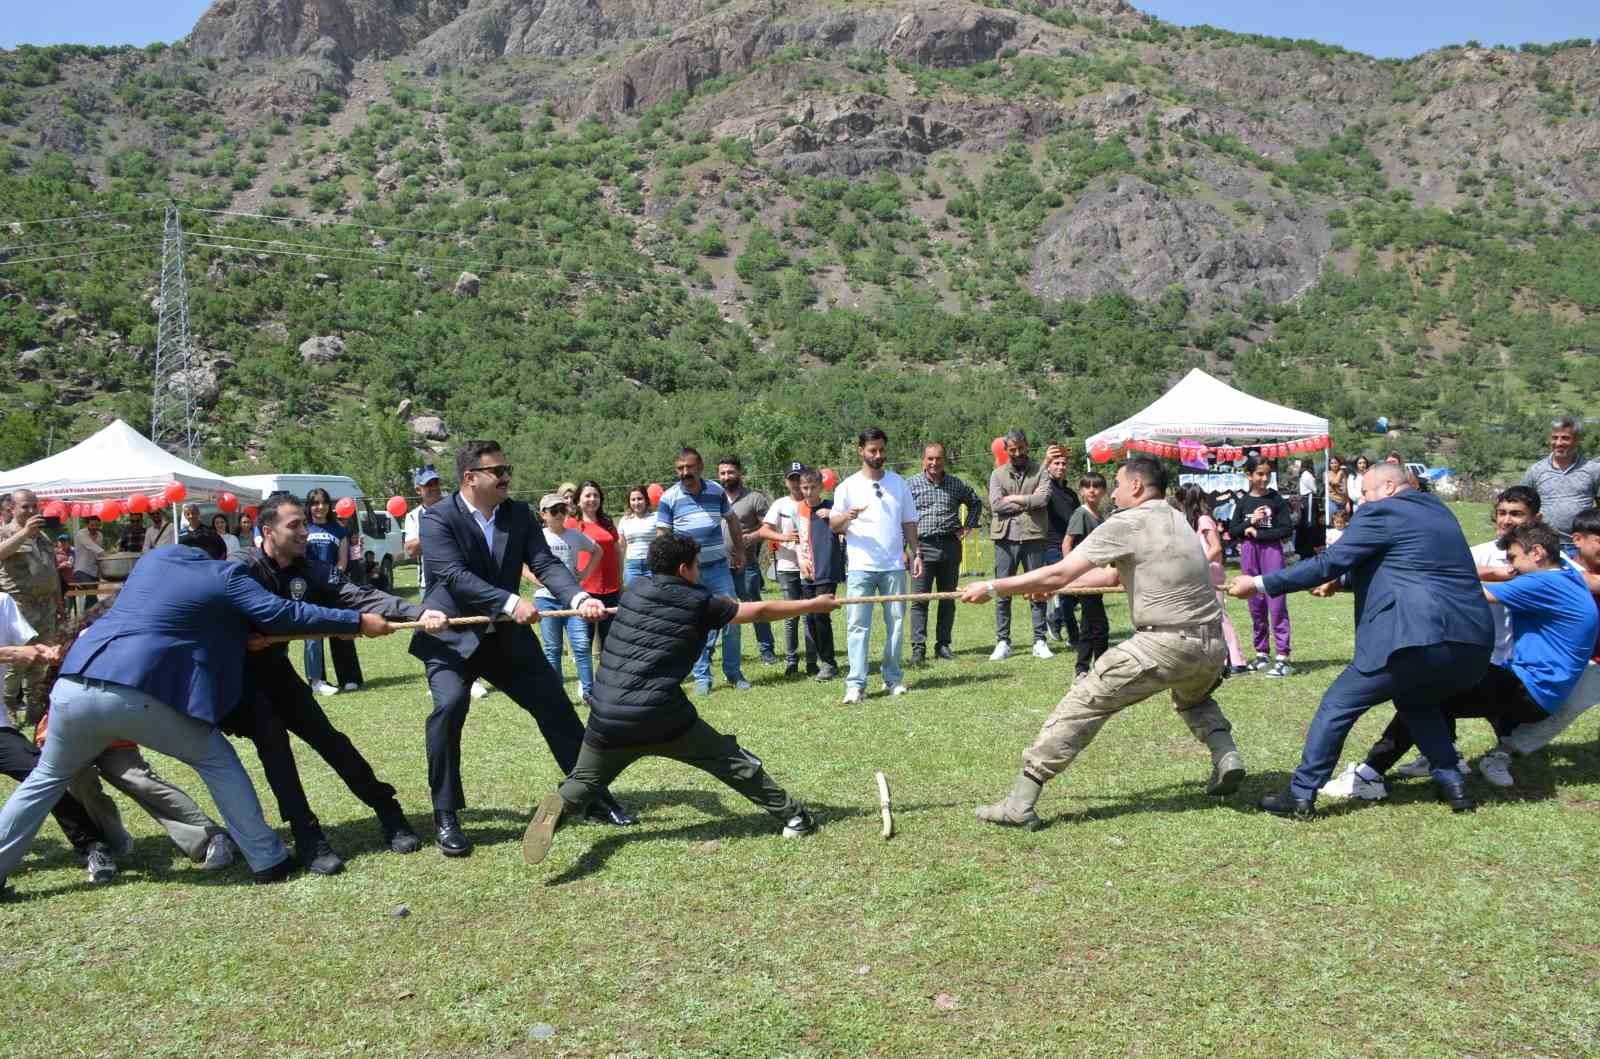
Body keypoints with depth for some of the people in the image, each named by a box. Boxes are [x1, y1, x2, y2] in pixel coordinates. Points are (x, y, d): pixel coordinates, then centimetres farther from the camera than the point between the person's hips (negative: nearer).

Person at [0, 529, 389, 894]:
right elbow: (280, 612, -1)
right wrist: (357, 621, 3)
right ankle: (268, 859, 12)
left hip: (73, 689, 5)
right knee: (217, 760, 13)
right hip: (135, 696, -5)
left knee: (47, 778, 28)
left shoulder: (154, 557, 24)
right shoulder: (225, 575, 8)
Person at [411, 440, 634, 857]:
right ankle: (446, 816, -10)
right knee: (449, 705, -26)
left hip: (507, 635, 5)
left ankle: (594, 796, 19)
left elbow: (546, 563, -10)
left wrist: (579, 598, -29)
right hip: (452, 636, -4)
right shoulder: (437, 518, -15)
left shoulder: (519, 514, 0)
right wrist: (510, 602, -37)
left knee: (555, 705, 3)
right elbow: (455, 575, -27)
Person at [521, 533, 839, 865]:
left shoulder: (635, 590, 12)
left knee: (583, 781, 21)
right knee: (733, 761, 13)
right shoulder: (699, 602, 2)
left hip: (607, 719, 3)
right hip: (661, 717, -3)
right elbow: (761, 611, 11)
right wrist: (815, 605, 23)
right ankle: (793, 816, 20)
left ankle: (557, 807, -10)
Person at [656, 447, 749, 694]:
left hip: (719, 567, 2)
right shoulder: (669, 498, -4)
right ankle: (702, 676, 13)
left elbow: (732, 521, 19)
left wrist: (740, 551, 19)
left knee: (732, 619, 2)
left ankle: (734, 673, 15)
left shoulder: (716, 491, 4)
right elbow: (662, 536, -2)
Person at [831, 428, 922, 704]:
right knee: (858, 625, -7)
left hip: (894, 566, 3)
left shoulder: (898, 483, 11)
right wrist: (847, 517, -19)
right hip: (860, 567, -3)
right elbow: (833, 525, 2)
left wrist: (916, 552, 6)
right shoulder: (848, 486, 2)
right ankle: (856, 684, -8)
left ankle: (892, 678, 15)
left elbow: (909, 522, 15)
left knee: (896, 622, 6)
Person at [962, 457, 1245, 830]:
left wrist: (992, 588, 0)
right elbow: (1115, 575, 26)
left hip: (1164, 645, -8)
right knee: (1194, 698, 40)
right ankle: (1226, 756, 17)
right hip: (1213, 646, 8)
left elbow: (1058, 575, -8)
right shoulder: (1177, 520, 19)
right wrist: (1052, 586, 27)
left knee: (1081, 705, -3)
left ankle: (1020, 805, -5)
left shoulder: (1125, 524, -5)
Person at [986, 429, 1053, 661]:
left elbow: (1043, 498, -11)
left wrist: (1013, 498, -7)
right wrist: (1029, 502, -6)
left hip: (1033, 537, -1)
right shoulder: (998, 474, 9)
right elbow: (995, 504, -6)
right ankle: (1003, 642, 8)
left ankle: (1040, 641, 10)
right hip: (1005, 538, 1)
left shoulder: (1039, 471, 6)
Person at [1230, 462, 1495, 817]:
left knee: (1337, 705, 4)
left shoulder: (1382, 511, 0)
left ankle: (1301, 794, 6)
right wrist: (1342, 581, 34)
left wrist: (1260, 584, -2)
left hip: (1420, 639, -8)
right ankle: (1452, 783, 23)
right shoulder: (1438, 511, 24)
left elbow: (1329, 562, -6)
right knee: (1417, 701, 33)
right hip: (1474, 646, 8)